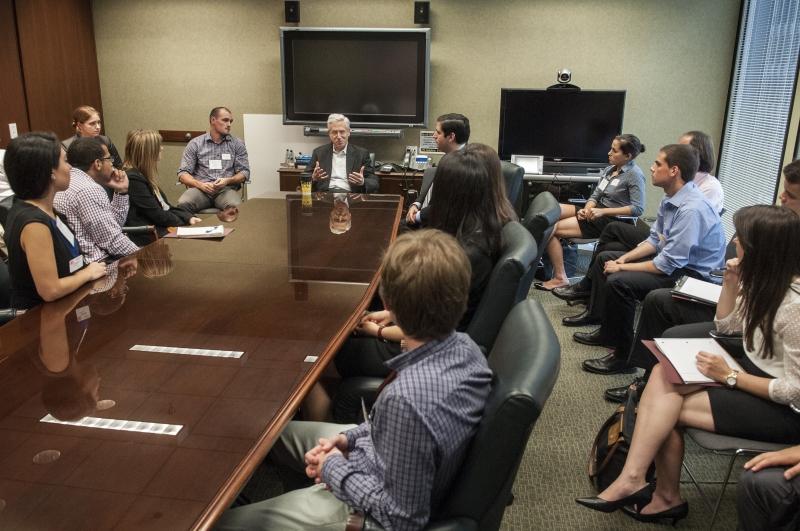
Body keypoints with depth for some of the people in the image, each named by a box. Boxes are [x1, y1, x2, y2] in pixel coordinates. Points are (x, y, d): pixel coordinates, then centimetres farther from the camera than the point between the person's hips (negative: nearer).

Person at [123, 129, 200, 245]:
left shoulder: (143, 175, 13)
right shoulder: (133, 179, -17)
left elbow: (165, 205, 14)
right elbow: (157, 215, -17)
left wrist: (188, 217, 0)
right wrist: (186, 222, -6)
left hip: (159, 227, 9)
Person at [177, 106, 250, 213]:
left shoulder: (237, 144, 13)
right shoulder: (195, 144, 11)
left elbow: (244, 172, 9)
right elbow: (183, 173, 7)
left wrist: (228, 181, -12)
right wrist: (200, 184, -14)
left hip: (227, 188, 0)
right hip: (201, 188, 0)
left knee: (235, 207, -36)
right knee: (182, 204, -33)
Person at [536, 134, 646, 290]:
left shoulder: (634, 174, -11)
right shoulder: (610, 169, 11)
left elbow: (638, 208, -18)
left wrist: (602, 211, -21)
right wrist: (587, 209, -9)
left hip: (611, 221, -8)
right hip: (596, 211, 8)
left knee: (551, 228, -17)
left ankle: (560, 278, -8)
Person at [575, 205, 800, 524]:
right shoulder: (764, 281, 1)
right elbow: (726, 326, 14)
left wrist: (729, 377, -19)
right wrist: (731, 283, 0)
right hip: (755, 370, 8)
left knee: (665, 407, -17)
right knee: (663, 375, -15)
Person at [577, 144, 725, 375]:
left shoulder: (691, 210, -28)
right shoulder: (670, 199, -1)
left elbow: (668, 265, -28)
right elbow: (655, 240, 10)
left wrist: (622, 268, -18)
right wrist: (625, 258, -4)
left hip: (690, 274, -10)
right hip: (670, 259, 10)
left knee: (619, 282, -27)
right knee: (605, 258, 12)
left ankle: (623, 355, -10)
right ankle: (607, 330, 20)